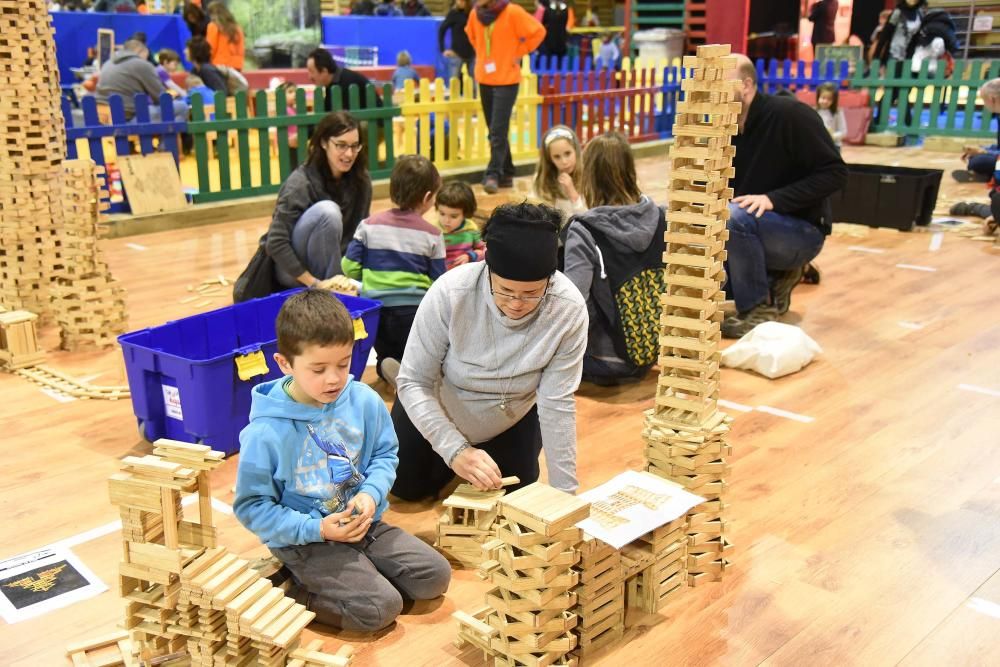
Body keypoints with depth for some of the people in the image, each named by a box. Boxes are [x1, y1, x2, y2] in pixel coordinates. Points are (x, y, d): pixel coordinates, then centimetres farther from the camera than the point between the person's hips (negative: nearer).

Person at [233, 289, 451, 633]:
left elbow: (385, 454, 7)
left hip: (364, 524, 6)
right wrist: (317, 529, -22)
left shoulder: (365, 401, -9)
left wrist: (371, 493, -15)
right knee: (381, 607, -20)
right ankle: (297, 591, 0)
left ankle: (362, 571, 13)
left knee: (435, 576, -2)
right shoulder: (265, 433, -21)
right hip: (306, 541, -5)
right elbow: (251, 506, -13)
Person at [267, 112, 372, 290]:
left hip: (339, 264, 5)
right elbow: (275, 243, -25)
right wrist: (313, 283, -26)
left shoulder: (361, 181, -6)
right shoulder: (300, 182, -21)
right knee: (327, 211, -30)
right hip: (293, 269, -5)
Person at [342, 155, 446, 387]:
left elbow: (349, 267, 1)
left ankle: (387, 365, -10)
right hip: (414, 311, -2)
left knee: (387, 357, 27)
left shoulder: (369, 225, 3)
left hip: (375, 310, 3)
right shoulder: (432, 234, -1)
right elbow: (438, 282, 1)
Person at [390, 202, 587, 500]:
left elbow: (557, 404, -27)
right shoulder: (449, 293, -36)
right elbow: (413, 383, -28)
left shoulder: (569, 310, -33)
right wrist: (455, 450, -39)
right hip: (434, 411, 0)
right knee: (407, 488, 14)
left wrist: (565, 491, -25)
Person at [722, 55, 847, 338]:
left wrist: (774, 199, -27)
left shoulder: (790, 115, -17)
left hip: (802, 229, -7)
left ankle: (759, 308, -16)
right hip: (752, 230, 7)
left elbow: (834, 173, -19)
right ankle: (774, 279, 12)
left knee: (734, 217, -34)